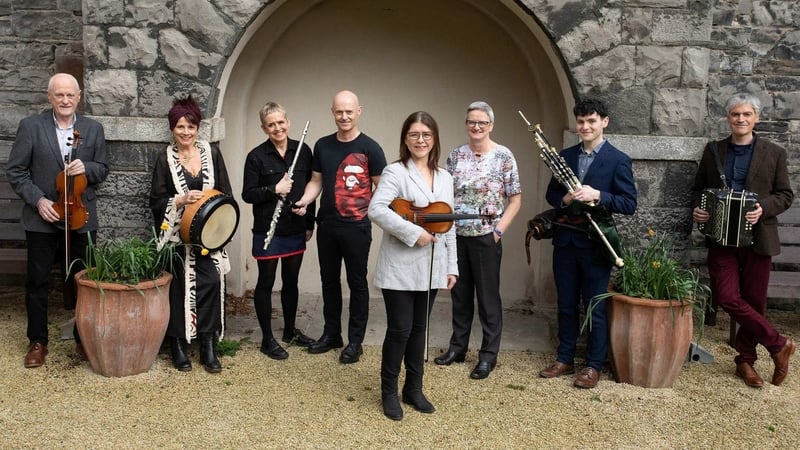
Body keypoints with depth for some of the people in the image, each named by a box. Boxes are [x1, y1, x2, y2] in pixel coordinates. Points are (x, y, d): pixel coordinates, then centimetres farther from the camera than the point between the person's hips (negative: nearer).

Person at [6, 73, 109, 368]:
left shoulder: (93, 129, 4)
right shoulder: (30, 126, -3)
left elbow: (102, 170, 7)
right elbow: (15, 171, -2)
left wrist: (86, 167, -15)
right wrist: (37, 200, -14)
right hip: (42, 219, -1)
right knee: (37, 282, 8)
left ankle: (84, 339, 23)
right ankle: (38, 341, 22)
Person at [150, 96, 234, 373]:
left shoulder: (212, 152, 5)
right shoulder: (165, 159, 1)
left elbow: (225, 193, 9)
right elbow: (157, 201, 0)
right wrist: (183, 200, -15)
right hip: (177, 235, -1)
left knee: (211, 284, -6)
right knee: (178, 287, 2)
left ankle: (208, 345, 6)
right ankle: (177, 345, 16)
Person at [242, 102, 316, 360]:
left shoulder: (303, 151, 2)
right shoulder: (257, 156, -7)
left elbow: (310, 188, 7)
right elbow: (247, 194, -7)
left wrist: (310, 223, 6)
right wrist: (274, 189, -22)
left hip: (296, 229, 4)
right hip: (268, 231, -4)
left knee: (291, 281, 16)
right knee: (266, 283, 6)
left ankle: (290, 330, 33)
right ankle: (268, 339, 17)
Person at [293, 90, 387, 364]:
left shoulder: (369, 148, -7)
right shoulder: (322, 145, 7)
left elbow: (382, 186, -5)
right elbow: (316, 181, 11)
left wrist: (371, 211, -17)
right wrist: (305, 200, -6)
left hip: (357, 227, -5)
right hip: (326, 225, 5)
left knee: (357, 282, 5)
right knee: (329, 280, 15)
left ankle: (355, 341, 16)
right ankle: (331, 333, 30)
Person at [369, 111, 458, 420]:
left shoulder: (444, 178, 11)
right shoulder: (395, 172, -7)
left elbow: (449, 226, 13)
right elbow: (376, 210, -22)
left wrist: (452, 266, 9)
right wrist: (414, 233, -25)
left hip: (431, 269, 5)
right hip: (400, 268, -5)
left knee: (419, 329, 14)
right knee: (400, 329, -2)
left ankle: (414, 389, 28)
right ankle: (389, 392, 17)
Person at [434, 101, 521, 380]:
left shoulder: (503, 156, -6)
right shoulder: (455, 156, 5)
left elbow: (515, 200, -4)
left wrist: (499, 230, -12)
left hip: (486, 238, -4)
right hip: (456, 236, 4)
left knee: (488, 296, 4)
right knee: (460, 293, 14)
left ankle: (488, 355, 15)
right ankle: (458, 346, 28)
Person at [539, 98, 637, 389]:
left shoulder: (618, 160, -6)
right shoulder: (566, 155, 8)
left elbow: (629, 204, -10)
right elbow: (551, 193, 13)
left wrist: (597, 195, -24)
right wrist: (564, 200, -10)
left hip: (596, 244, -4)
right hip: (565, 240, 5)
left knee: (595, 306, 4)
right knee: (566, 304, 13)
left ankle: (593, 366, 17)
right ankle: (565, 359, 26)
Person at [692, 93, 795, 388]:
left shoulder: (774, 153, 2)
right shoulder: (713, 150, 7)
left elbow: (785, 195, 3)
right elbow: (699, 189, 13)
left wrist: (763, 208, -16)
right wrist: (697, 210, -6)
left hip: (757, 237, -1)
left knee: (754, 300, 6)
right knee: (726, 297, -9)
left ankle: (745, 360, 24)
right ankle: (778, 344, 9)